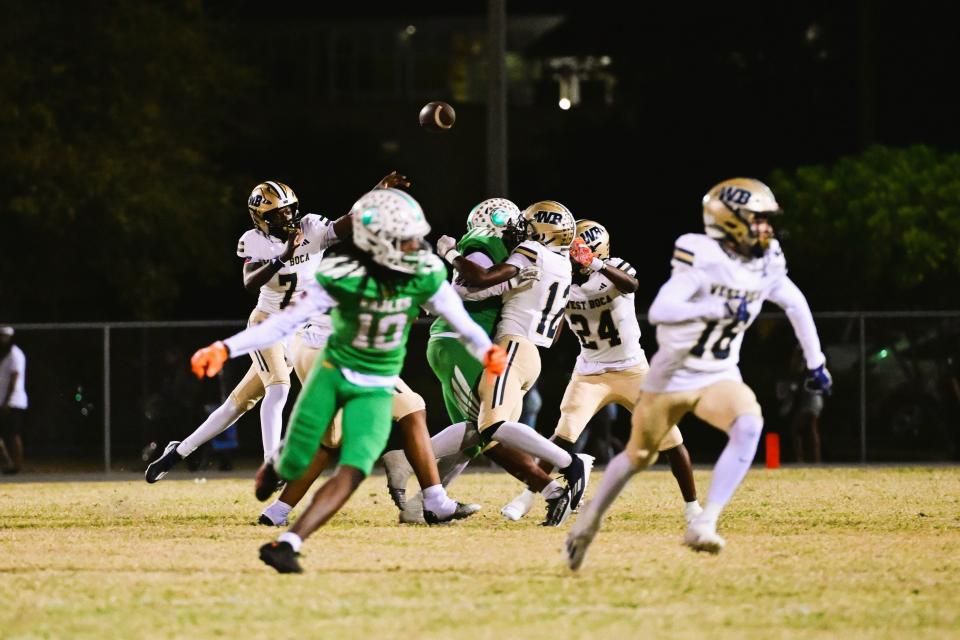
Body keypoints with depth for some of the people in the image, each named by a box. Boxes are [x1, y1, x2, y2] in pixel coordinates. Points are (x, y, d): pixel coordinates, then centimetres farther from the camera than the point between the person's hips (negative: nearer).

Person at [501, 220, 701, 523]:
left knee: (670, 437, -3)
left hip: (632, 369, -1)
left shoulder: (614, 270, -14)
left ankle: (691, 505, 10)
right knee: (564, 434, -15)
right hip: (590, 372, 2)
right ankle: (528, 497, -7)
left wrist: (595, 263, -49)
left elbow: (631, 285, -39)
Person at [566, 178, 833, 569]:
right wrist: (719, 309, -45)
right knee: (639, 456, 12)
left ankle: (704, 524, -27)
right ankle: (590, 520, 39)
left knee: (749, 425, -27)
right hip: (671, 376, -4)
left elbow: (795, 305, 14)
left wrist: (815, 362, 20)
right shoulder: (702, 260, -23)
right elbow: (660, 311, -34)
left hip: (719, 378, 4)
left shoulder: (767, 263, -5)